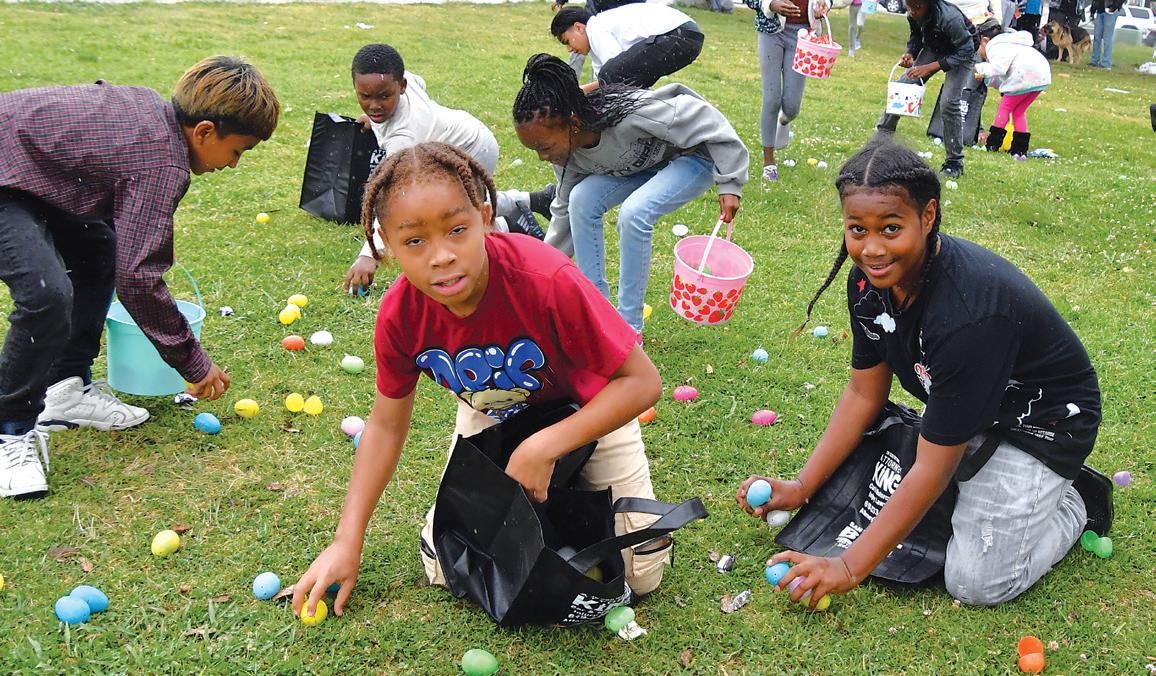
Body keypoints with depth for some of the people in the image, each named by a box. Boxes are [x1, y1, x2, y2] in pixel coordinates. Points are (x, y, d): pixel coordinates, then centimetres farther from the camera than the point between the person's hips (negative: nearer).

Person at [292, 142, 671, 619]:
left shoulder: (548, 281, -40)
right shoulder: (399, 314, -26)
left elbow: (642, 382, -30)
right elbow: (386, 424, -8)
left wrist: (543, 449, -35)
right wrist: (347, 543, -11)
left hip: (591, 410, -2)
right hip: (491, 415, 3)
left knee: (641, 573, -4)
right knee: (445, 569, 2)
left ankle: (569, 481, 20)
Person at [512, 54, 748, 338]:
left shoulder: (631, 114, -40)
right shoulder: (566, 146, -16)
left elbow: (705, 119, -28)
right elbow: (566, 208, 1)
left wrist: (730, 184, -26)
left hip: (693, 157, -6)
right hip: (645, 163, 7)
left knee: (633, 213, -31)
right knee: (582, 199, -18)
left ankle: (629, 328, -16)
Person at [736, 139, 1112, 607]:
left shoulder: (968, 313, -39)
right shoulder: (871, 277, -16)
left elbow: (933, 468, -32)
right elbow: (865, 393, -3)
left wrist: (852, 566, -27)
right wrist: (801, 487, -7)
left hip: (1041, 422, -7)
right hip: (964, 414, 7)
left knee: (976, 582, -11)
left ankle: (1076, 501, 14)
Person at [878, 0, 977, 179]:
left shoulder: (950, 18, -37)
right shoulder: (914, 15, -18)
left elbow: (966, 51, -30)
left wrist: (930, 67, -35)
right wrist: (910, 54, -17)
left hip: (962, 53, -6)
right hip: (934, 47, 6)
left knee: (949, 102, -19)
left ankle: (954, 163, -7)